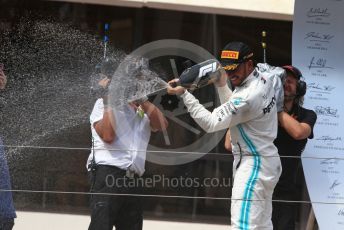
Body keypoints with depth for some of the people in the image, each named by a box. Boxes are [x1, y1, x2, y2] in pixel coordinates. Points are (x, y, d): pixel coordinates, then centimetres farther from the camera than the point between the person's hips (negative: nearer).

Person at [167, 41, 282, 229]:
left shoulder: (249, 96, -25)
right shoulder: (263, 80, 5)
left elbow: (210, 123, -23)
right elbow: (233, 111, 20)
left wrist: (184, 94, -21)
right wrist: (222, 84, 7)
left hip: (253, 165, -11)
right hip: (264, 161, 11)